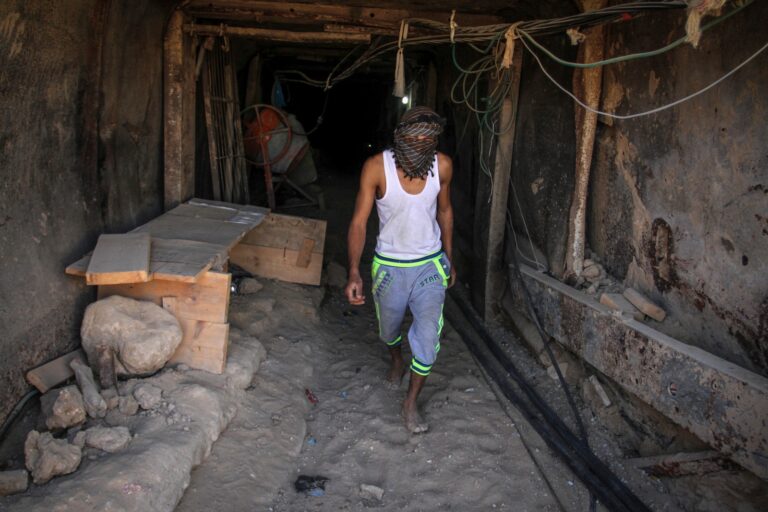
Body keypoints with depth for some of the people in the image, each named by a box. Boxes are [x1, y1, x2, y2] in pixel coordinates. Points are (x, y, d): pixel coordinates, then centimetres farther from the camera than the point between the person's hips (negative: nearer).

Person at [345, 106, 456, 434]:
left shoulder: (442, 166, -13)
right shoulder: (376, 167, -22)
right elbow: (359, 222, -20)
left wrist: (448, 258, 12)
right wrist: (354, 273, -31)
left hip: (430, 265, 1)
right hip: (389, 266, 0)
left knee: (428, 339, -2)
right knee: (389, 328, 22)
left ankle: (411, 403, 21)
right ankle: (396, 361, 57)